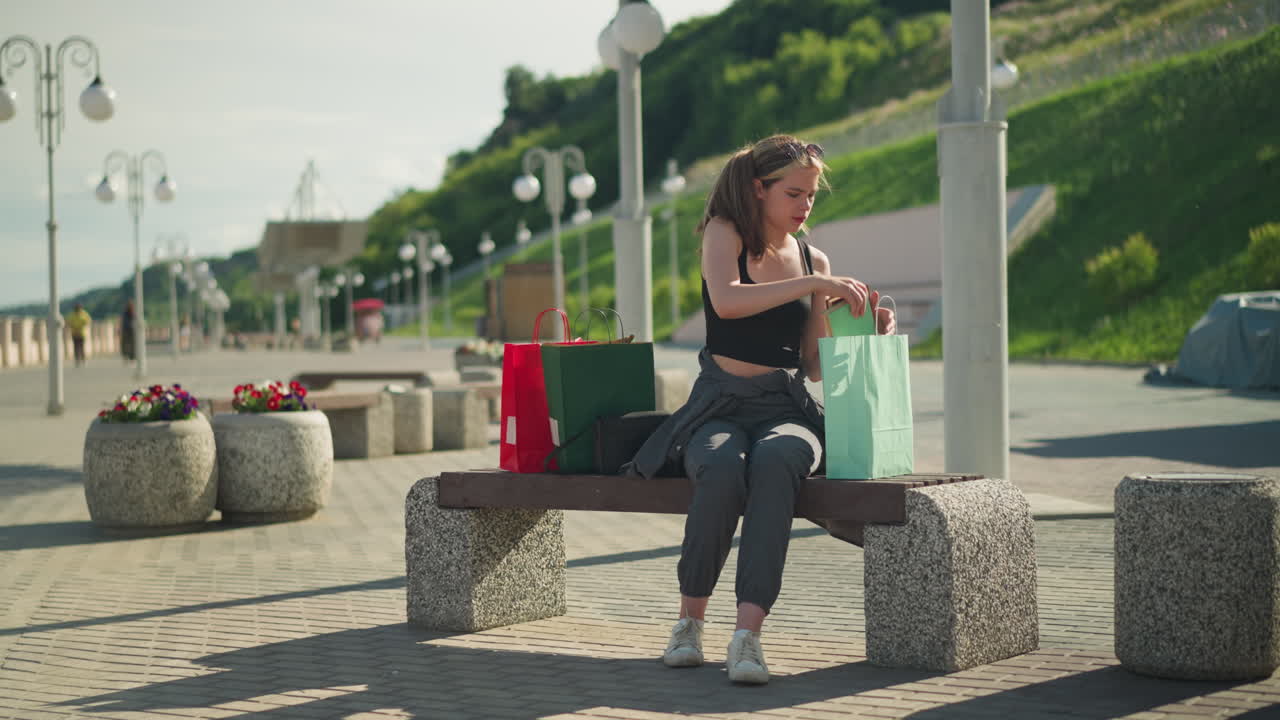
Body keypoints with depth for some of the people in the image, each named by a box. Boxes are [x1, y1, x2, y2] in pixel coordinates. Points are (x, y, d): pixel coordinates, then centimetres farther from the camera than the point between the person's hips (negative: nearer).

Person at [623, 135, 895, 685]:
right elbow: (726, 301, -20)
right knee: (722, 470, -37)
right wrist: (814, 284, -23)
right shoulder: (724, 233, 3)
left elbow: (816, 366, 14)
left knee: (775, 461, -36)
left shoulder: (814, 260, 15)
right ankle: (690, 620, -15)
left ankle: (748, 634, -42)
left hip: (787, 410, 2)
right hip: (721, 407, -2)